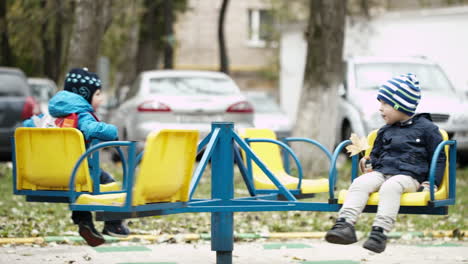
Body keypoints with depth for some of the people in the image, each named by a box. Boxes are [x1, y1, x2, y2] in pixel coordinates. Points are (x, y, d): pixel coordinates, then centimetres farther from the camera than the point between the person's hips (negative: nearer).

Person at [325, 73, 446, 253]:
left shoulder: (426, 128, 6)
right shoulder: (385, 131, 23)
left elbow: (438, 158, 6)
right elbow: (376, 153, 34)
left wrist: (432, 183, -5)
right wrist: (369, 162, 10)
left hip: (408, 176, -5)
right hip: (381, 172, 5)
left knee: (390, 187, -39)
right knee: (360, 183, -27)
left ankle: (380, 230, -50)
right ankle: (345, 223, -42)